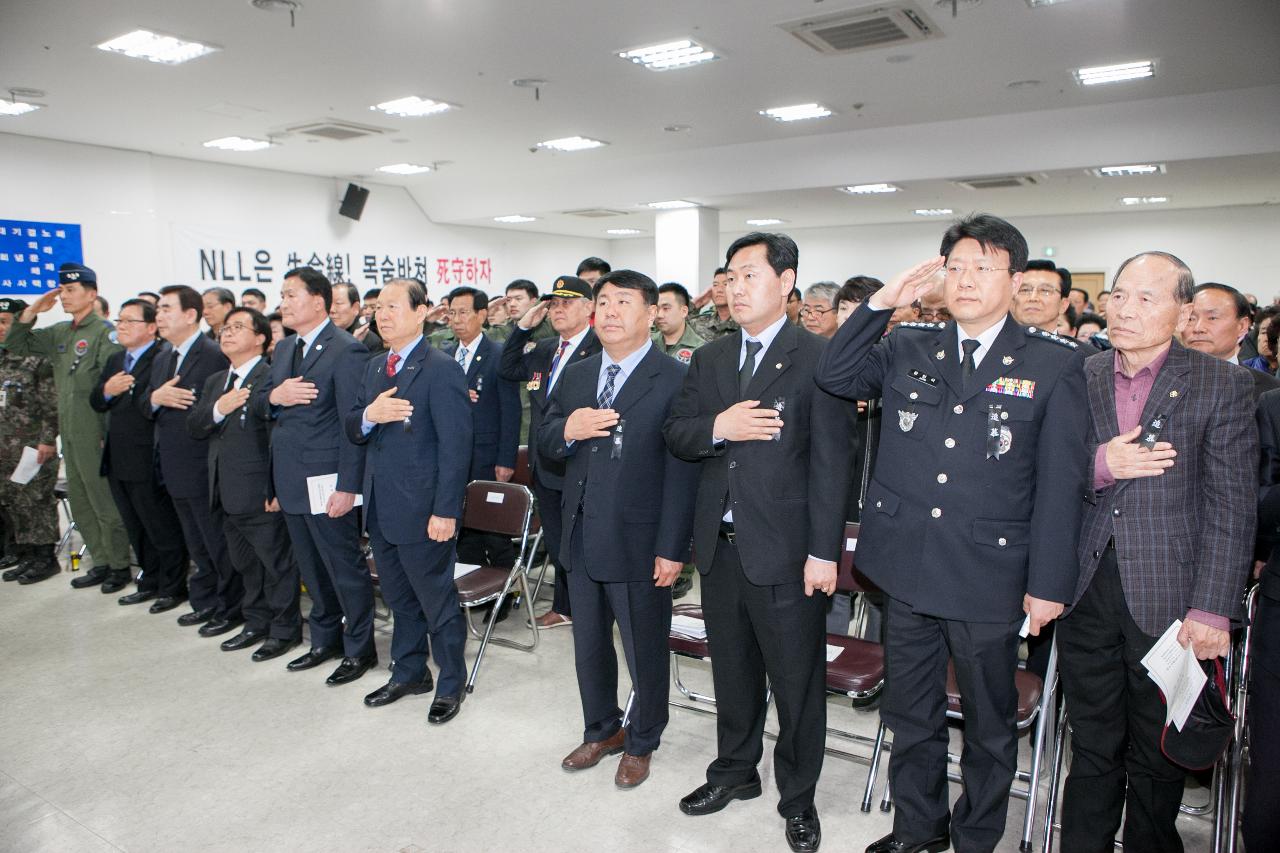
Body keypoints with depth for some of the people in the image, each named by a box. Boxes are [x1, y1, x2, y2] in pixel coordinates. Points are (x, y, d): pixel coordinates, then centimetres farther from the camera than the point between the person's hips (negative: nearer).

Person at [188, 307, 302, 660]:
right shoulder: (215, 381, 17)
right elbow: (194, 428, 11)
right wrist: (218, 409, -10)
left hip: (261, 494, -9)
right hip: (227, 494, 9)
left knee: (277, 563, 4)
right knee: (244, 564, 19)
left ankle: (284, 629, 17)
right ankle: (256, 623, 33)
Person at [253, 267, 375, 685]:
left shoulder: (346, 351, -15)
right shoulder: (284, 348, 13)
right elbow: (256, 402, 15)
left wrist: (347, 487, -21)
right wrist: (273, 395, -10)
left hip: (326, 481, -8)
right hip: (291, 480, 8)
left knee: (345, 567, 3)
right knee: (312, 569, 19)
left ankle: (359, 649, 18)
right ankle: (325, 639, 34)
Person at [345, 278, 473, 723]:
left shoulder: (441, 370, -14)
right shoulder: (374, 367, 11)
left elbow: (454, 445, -18)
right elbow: (352, 430, 11)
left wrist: (445, 511, -21)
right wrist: (368, 415, -13)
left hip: (422, 510, -8)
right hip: (381, 508, 8)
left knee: (437, 600, 6)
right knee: (400, 599, 21)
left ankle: (451, 682, 24)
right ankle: (408, 672, 37)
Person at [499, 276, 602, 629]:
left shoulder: (602, 349, -15)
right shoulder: (543, 350, 12)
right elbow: (507, 369, 19)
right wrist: (523, 327, 8)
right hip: (546, 467, 8)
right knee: (556, 544, 19)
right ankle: (564, 607, 35)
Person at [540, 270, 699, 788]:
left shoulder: (675, 380, -12)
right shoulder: (576, 376, 9)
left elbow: (681, 469, -15)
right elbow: (543, 444, 10)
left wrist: (672, 548, -18)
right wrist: (566, 430, -13)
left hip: (639, 544, -6)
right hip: (582, 539, 6)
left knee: (645, 652, 12)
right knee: (588, 645, 21)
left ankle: (641, 742, 36)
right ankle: (600, 731, 44)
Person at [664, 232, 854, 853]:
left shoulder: (818, 358, -8)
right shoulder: (709, 359, 10)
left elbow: (830, 462, -12)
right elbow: (675, 435, 6)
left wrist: (823, 552, -15)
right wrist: (717, 426, -15)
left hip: (784, 547, -5)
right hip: (720, 545, 5)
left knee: (797, 680, 9)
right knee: (732, 670, 21)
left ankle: (797, 797, 30)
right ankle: (734, 771, 42)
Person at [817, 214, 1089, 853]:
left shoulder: (1054, 364, -5)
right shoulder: (907, 349, 5)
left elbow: (1060, 483, -6)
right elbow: (833, 377, 3)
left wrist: (1049, 583, -7)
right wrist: (881, 302, -5)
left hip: (988, 578, -3)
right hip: (907, 568, 3)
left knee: (990, 722, 16)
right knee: (911, 714, 19)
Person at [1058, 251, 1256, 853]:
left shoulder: (1221, 384, -3)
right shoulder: (1079, 378, 5)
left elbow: (1231, 508, -7)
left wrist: (1211, 610, -12)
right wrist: (1099, 465, -17)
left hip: (1169, 599, -2)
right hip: (1088, 593, 2)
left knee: (1157, 758, 14)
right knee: (1093, 747, 15)